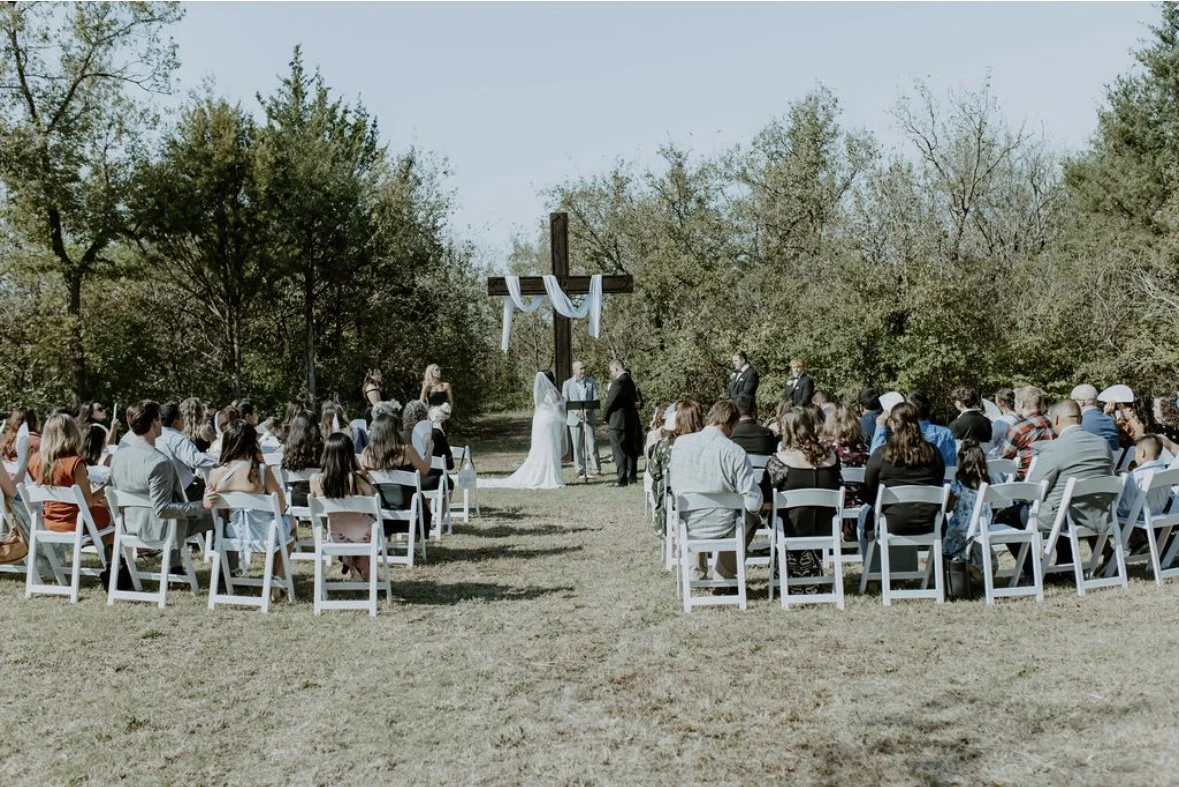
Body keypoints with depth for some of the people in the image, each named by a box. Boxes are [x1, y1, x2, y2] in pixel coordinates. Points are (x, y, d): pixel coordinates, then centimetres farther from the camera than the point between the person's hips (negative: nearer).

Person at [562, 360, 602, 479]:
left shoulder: (591, 382, 8)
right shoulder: (567, 384, 4)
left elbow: (595, 398, 3)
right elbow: (565, 402, -1)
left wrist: (587, 409, -16)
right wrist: (577, 411, -14)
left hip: (589, 417, 0)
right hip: (574, 418, 0)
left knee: (592, 443, -5)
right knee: (577, 445, 3)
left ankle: (595, 468, 0)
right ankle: (580, 469, 9)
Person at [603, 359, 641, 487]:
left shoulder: (619, 382, -18)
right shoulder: (630, 381, 10)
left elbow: (610, 402, -15)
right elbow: (636, 401, 15)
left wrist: (605, 416, -1)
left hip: (618, 422, -9)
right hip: (631, 420, 9)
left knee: (620, 451, -5)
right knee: (630, 450, 15)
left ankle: (622, 479, -4)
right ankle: (632, 476, 22)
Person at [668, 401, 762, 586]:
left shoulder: (680, 443, -6)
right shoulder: (735, 452, -18)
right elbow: (753, 502, -17)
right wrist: (753, 506, 7)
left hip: (686, 527, 4)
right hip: (721, 528, -3)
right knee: (752, 519, 30)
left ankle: (697, 572, 41)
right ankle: (725, 574, 31)